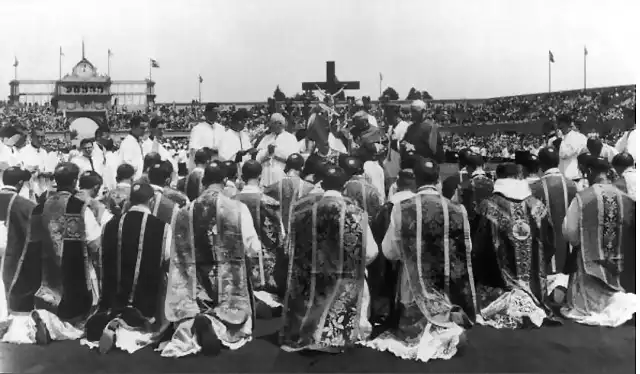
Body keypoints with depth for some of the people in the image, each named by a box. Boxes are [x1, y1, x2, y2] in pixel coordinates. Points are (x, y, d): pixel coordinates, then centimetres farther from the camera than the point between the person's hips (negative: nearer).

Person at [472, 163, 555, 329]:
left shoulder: (488, 206, -12)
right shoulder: (537, 205, -1)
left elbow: (479, 247, -7)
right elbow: (548, 244, 7)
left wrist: (480, 276, 9)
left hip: (498, 282, -3)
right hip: (532, 282, 3)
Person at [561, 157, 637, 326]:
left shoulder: (581, 198, -18)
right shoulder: (626, 198, -5)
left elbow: (570, 233, -13)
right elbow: (633, 232, 5)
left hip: (591, 262, -4)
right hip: (622, 266, 4)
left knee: (591, 300, 16)